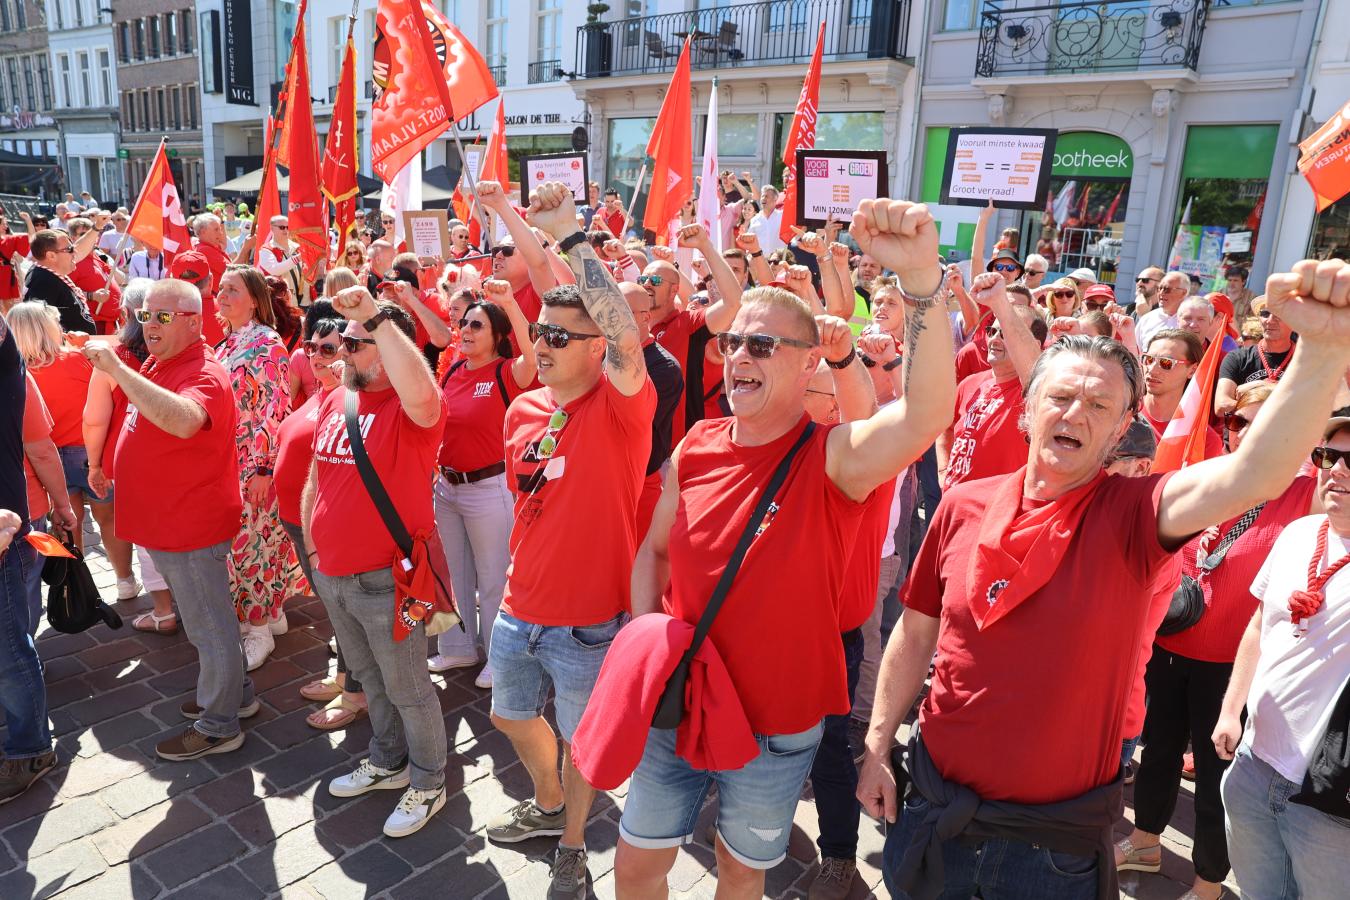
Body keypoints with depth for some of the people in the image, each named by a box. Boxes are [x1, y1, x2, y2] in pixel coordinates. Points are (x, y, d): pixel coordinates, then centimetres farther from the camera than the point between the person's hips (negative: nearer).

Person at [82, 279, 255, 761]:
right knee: (206, 619, 22)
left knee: (208, 626, 4)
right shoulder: (159, 364, 9)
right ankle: (234, 693, 39)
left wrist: (117, 368, -43)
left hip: (191, 527, -10)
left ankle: (218, 726, 18)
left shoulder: (203, 374, -22)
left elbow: (183, 420, -46)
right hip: (171, 523, 10)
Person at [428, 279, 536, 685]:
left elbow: (532, 356, -38)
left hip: (489, 487, -7)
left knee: (493, 578, 8)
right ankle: (459, 647, 38)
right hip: (446, 483, 7)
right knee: (455, 573, 20)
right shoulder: (453, 369, 4)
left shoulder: (507, 373, -15)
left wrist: (509, 303, -47)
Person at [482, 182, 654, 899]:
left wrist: (570, 236, -34)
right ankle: (549, 806, 55)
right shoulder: (523, 410, 1)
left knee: (581, 741, 15)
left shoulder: (619, 408, -18)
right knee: (511, 717, 26)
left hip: (588, 624, -6)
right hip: (518, 611, 7)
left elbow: (627, 337, -38)